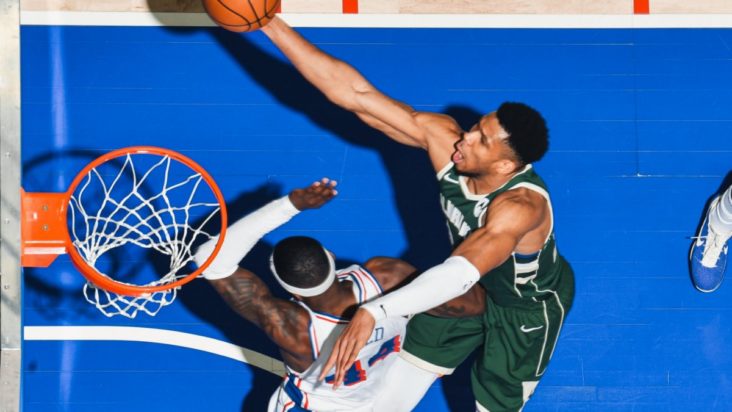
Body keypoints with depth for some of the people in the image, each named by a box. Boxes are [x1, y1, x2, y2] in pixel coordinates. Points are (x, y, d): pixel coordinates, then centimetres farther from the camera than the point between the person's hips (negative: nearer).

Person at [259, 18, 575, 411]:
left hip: (528, 308, -6)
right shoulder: (442, 136, -29)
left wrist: (372, 313, -72)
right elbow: (352, 91, -31)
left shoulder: (522, 205, -45)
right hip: (471, 286, 6)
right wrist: (272, 25, -38)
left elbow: (461, 272, -60)